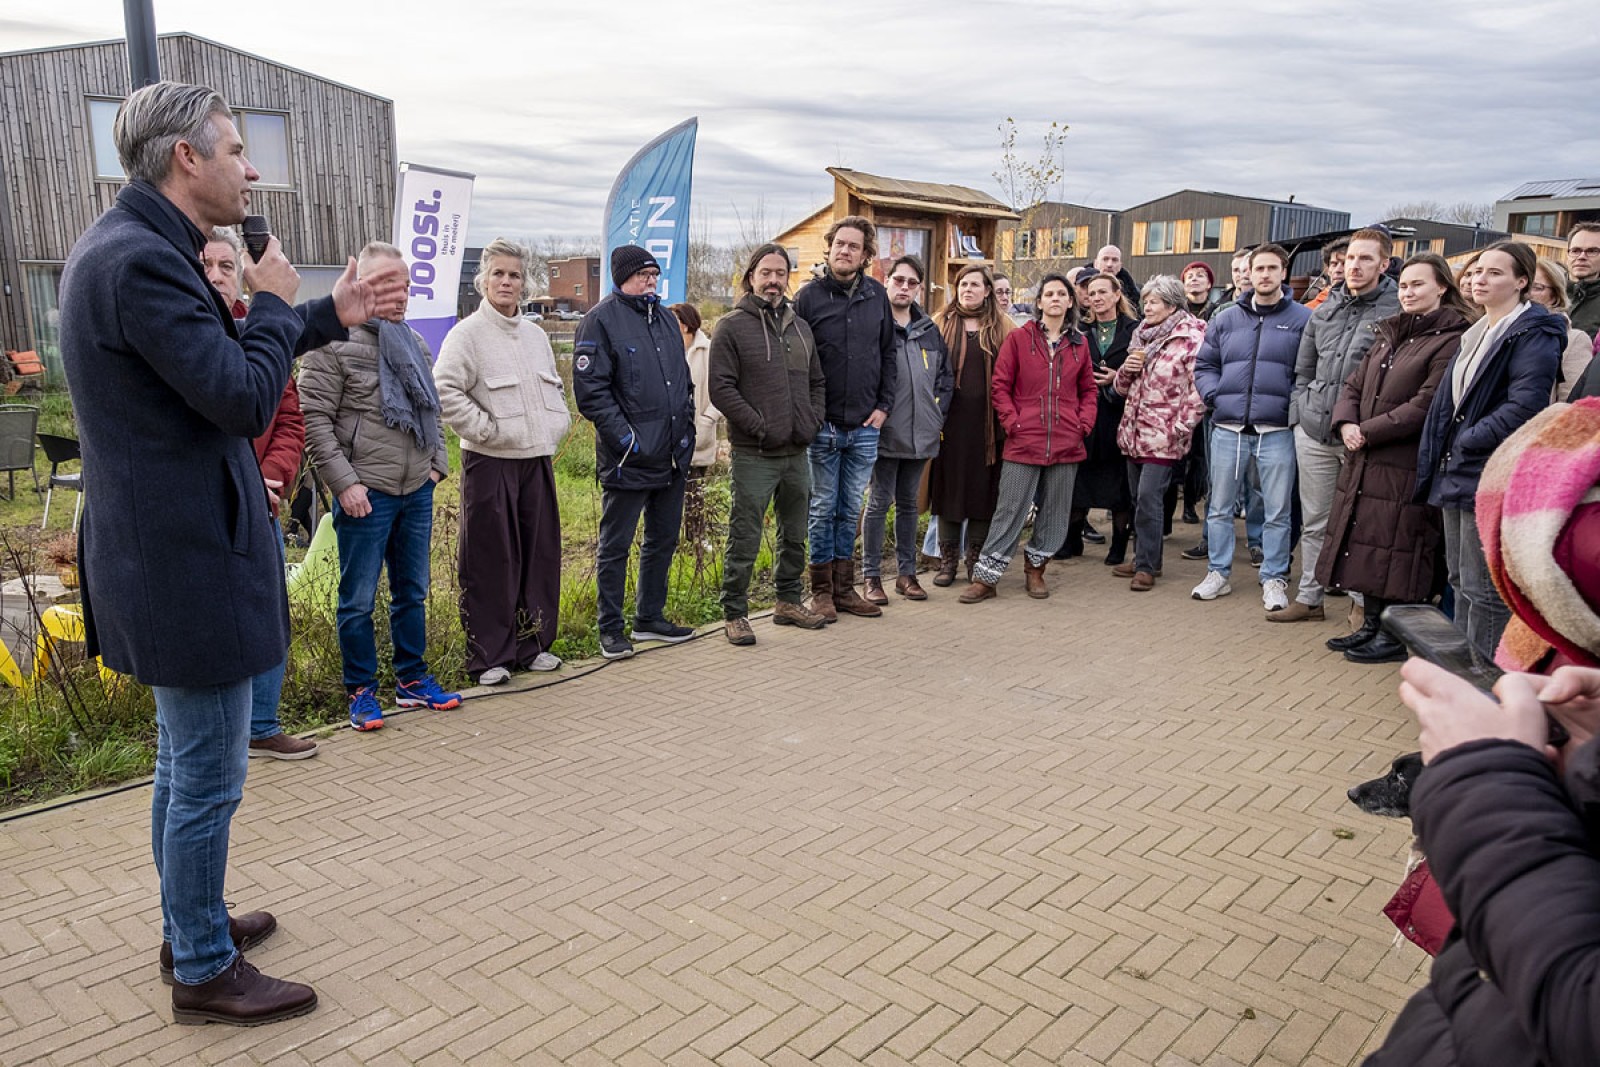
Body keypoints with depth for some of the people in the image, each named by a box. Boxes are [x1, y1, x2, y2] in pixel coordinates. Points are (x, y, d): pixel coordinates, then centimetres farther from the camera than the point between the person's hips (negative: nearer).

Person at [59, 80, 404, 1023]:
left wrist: (332, 315, 14)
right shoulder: (143, 259, -22)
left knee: (185, 761, 23)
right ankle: (206, 971, 21)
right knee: (208, 779, 4)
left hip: (166, 552, 11)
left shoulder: (130, 246, 11)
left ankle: (191, 923, 41)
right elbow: (244, 398, -25)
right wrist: (276, 303, -9)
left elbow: (218, 362, 18)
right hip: (191, 563, -11)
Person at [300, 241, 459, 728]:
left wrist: (437, 463, 11)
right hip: (365, 495, -6)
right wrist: (345, 483, -15)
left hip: (417, 491, 7)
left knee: (412, 592, 15)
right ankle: (361, 690, 17)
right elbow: (314, 419, -11)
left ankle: (412, 679, 27)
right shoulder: (333, 344, -8)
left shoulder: (414, 342, 14)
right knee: (359, 600, 4)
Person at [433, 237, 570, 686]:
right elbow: (445, 390, -16)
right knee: (491, 558, -2)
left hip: (537, 459, 7)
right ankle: (490, 656, 7)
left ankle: (533, 644, 23)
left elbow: (556, 387, 26)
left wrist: (557, 424, 11)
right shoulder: (468, 333, -6)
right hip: (491, 462, -6)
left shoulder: (535, 334, 15)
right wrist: (486, 429, -16)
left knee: (540, 552, 10)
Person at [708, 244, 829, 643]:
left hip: (797, 453, 6)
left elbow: (817, 381, 20)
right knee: (745, 541, -3)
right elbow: (721, 388, -11)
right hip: (754, 455, -6)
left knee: (795, 535, 16)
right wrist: (759, 426, -16)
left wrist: (814, 420, 4)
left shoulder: (800, 327, 14)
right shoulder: (732, 326, -5)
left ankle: (789, 601, 31)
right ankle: (734, 614, 8)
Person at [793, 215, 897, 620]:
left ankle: (844, 588, 22)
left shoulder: (876, 294, 6)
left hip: (865, 426, 3)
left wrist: (884, 406, 3)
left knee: (850, 511, 12)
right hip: (822, 426, -3)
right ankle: (822, 591, 16)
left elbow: (888, 354, 11)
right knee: (823, 509, 5)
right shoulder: (809, 295, -4)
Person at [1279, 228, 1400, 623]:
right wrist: (1302, 411, 9)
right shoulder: (1325, 310, 12)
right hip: (1314, 431, 5)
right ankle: (1309, 597, 22)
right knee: (1314, 521, 12)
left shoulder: (1397, 310, -6)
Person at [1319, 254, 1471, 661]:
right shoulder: (1391, 334, 16)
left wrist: (1368, 432, -14)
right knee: (1366, 542, 12)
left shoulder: (1451, 340, -9)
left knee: (1396, 550, -3)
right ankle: (1371, 625, 24)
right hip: (1366, 460, 8)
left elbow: (1425, 406, -17)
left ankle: (1395, 637, 8)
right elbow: (1355, 384, 14)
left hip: (1407, 465, -8)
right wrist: (1346, 423, -5)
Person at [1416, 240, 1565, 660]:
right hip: (1458, 475, 9)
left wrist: (1468, 441, -15)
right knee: (1460, 580, 15)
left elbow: (1524, 406, -21)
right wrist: (1440, 460, 11)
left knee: (1484, 589, -3)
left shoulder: (1535, 334, -10)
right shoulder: (1477, 334, 18)